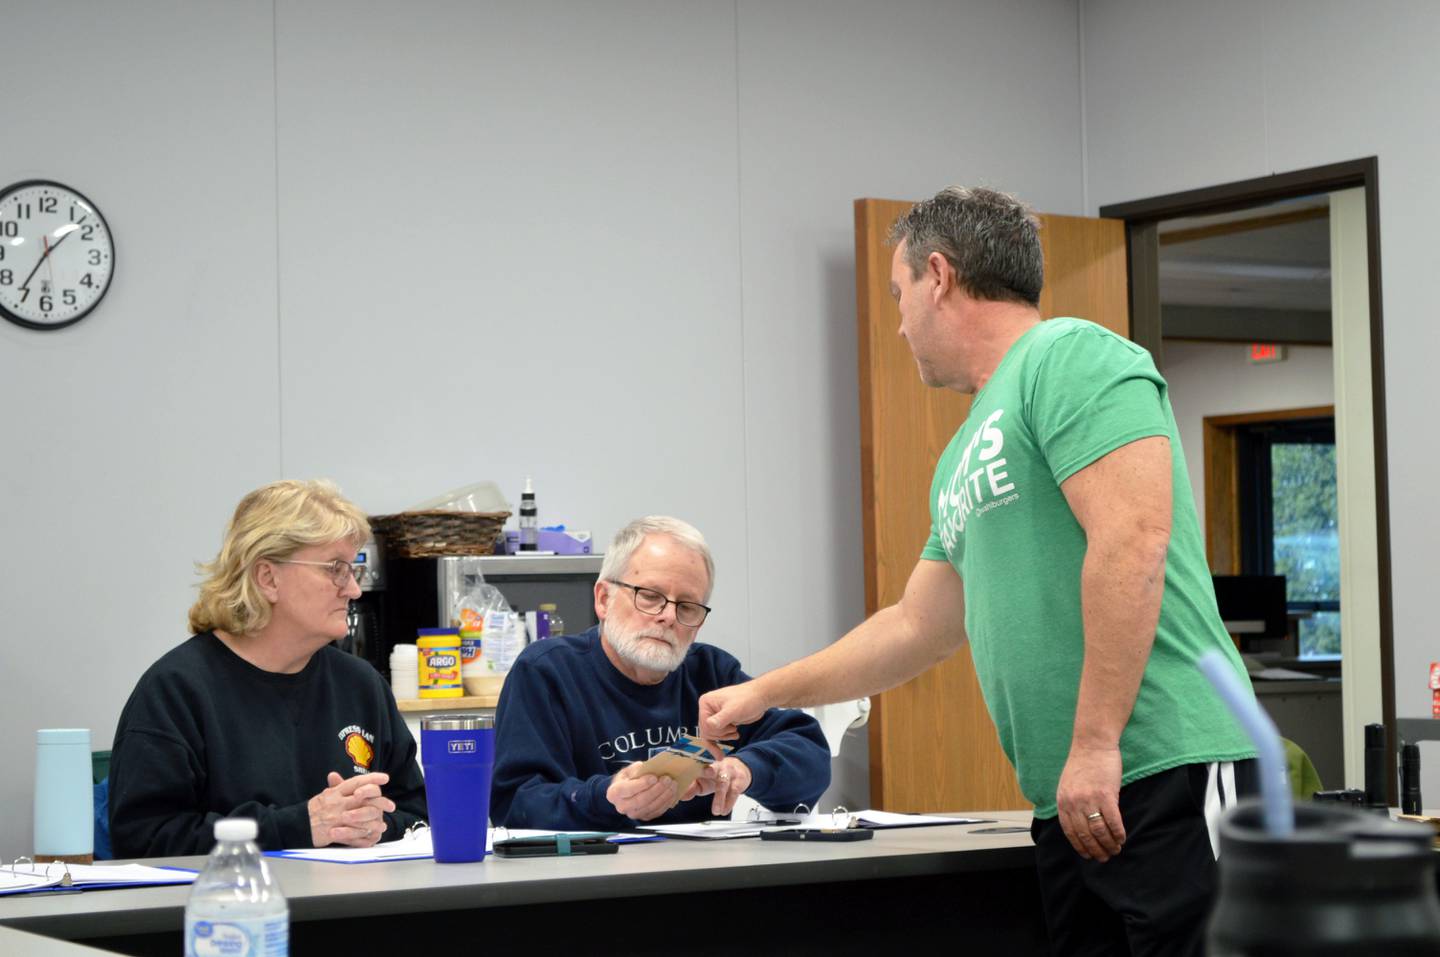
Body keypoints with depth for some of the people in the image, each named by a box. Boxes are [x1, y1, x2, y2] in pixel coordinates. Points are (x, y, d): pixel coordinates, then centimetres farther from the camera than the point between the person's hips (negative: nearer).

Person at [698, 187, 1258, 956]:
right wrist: (764, 693, 40)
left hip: (1169, 774, -9)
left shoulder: (1069, 358, -4)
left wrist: (1095, 744, -19)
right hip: (1073, 804, 9)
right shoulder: (966, 453, 23)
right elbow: (915, 628, 33)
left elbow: (1131, 543, -17)